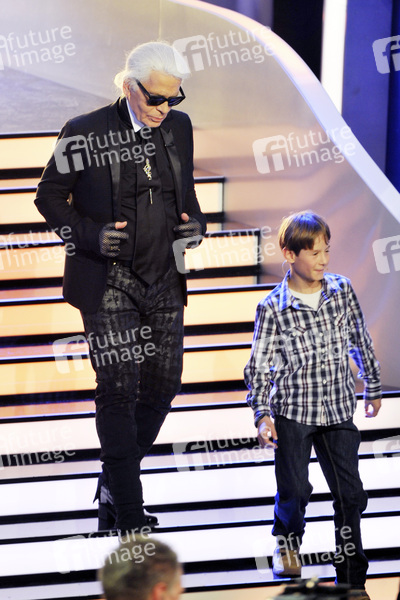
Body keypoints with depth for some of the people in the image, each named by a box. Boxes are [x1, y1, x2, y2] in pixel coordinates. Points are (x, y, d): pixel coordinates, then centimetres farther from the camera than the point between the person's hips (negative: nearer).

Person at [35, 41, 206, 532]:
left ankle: (114, 485, 27)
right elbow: (49, 196, -1)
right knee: (118, 391, -8)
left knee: (162, 386, 7)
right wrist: (90, 235, -16)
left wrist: (195, 224, -1)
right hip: (108, 284, -5)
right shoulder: (83, 134, -9)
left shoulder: (179, 127, 5)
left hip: (164, 281, 5)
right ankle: (130, 519, -3)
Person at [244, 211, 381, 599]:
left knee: (350, 494, -1)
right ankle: (287, 541, 37)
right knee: (295, 490, 3)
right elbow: (260, 365, -7)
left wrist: (372, 387, 20)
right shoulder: (273, 308, -9)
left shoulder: (342, 290, 0)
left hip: (338, 410, 3)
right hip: (293, 411, -2)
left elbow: (360, 341, 12)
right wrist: (262, 415, -15)